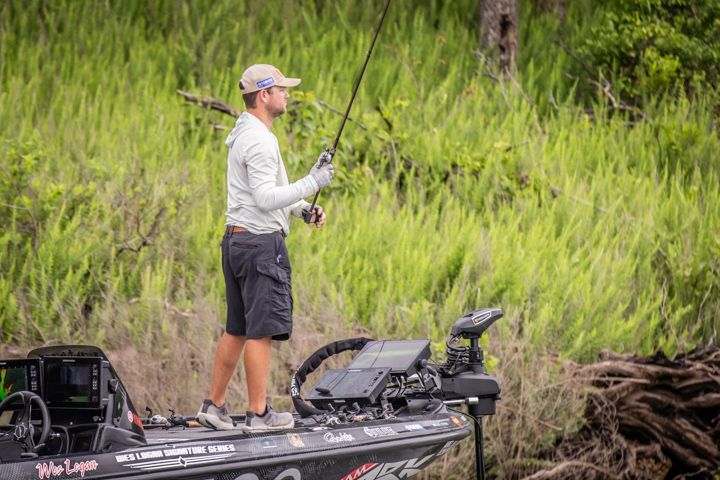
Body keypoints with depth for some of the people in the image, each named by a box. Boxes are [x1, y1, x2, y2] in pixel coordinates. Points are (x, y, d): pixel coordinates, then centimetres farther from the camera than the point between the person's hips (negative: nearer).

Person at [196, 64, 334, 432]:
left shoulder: (243, 135, 18)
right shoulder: (259, 140, -16)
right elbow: (266, 198, -23)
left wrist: (303, 208, 14)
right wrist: (312, 183, -19)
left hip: (236, 238, 10)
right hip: (260, 242, -10)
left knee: (237, 330, 14)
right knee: (260, 331, -6)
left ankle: (213, 406, 16)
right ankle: (259, 414, -3)